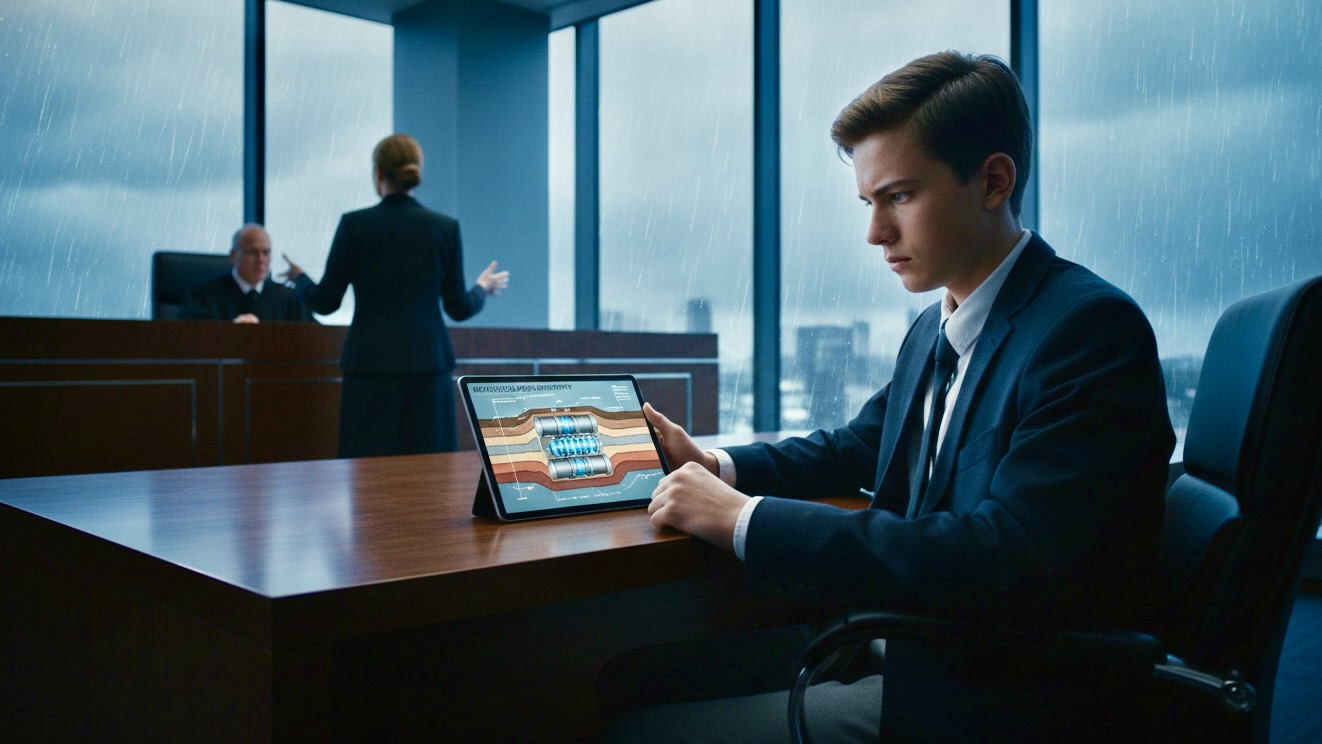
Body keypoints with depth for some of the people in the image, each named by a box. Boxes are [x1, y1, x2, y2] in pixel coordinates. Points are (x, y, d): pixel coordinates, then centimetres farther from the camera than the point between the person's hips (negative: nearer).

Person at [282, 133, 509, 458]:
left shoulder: (354, 224, -3)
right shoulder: (446, 227, 2)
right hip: (429, 362, 2)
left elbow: (325, 302, 1)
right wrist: (483, 288, 26)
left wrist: (299, 278, 23)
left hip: (371, 364, -1)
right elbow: (459, 308, 5)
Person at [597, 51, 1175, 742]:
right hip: (897, 640, 8)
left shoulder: (1092, 329, -19)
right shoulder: (933, 329, 9)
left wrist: (745, 519, -25)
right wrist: (719, 466, 3)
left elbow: (1009, 562, -29)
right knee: (630, 675, 3)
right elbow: (859, 446, 23)